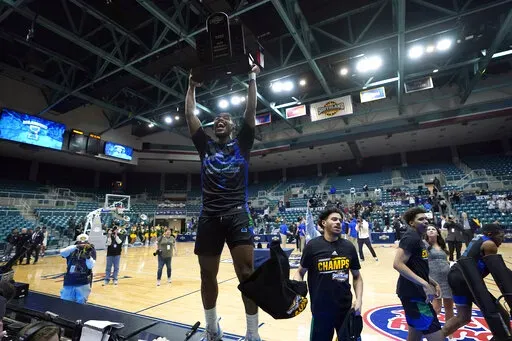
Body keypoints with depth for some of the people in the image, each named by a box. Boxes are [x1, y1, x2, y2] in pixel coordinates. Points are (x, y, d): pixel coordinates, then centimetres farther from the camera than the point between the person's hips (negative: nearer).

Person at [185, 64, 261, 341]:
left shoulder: (241, 144, 11)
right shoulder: (205, 145, 16)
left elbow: (251, 111, 7)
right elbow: (189, 115, 17)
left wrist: (252, 79, 13)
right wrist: (192, 86, 22)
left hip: (237, 214, -2)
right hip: (209, 216, 3)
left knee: (246, 273, -5)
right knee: (207, 275, 10)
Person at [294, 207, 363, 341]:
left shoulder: (349, 246, -1)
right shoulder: (313, 245, -11)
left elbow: (356, 276, 9)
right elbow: (300, 272, -2)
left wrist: (359, 299, -3)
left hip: (346, 308, 3)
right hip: (321, 309, -3)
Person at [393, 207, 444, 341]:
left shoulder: (417, 238, 15)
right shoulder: (411, 237, -16)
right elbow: (398, 264, -28)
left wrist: (433, 283, 14)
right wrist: (424, 284, -29)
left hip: (416, 292, 10)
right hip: (413, 293, -10)